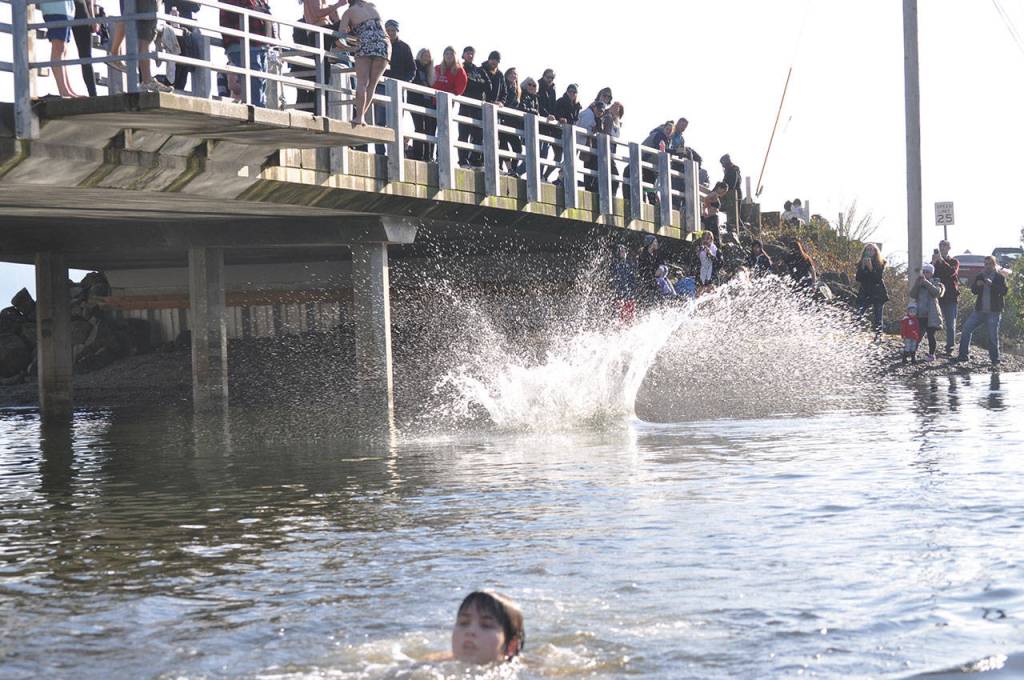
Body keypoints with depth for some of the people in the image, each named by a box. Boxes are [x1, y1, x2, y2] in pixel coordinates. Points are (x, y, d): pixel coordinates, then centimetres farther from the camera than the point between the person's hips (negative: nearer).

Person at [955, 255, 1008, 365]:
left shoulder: (1000, 277, -1)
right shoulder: (980, 276, 11)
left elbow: (1005, 291, -13)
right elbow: (973, 290, 9)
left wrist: (992, 284, -26)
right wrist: (977, 285, -13)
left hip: (993, 312, -4)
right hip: (979, 310, 4)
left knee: (993, 335, -2)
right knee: (966, 329, -3)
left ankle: (995, 359, 11)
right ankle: (963, 355, 5)